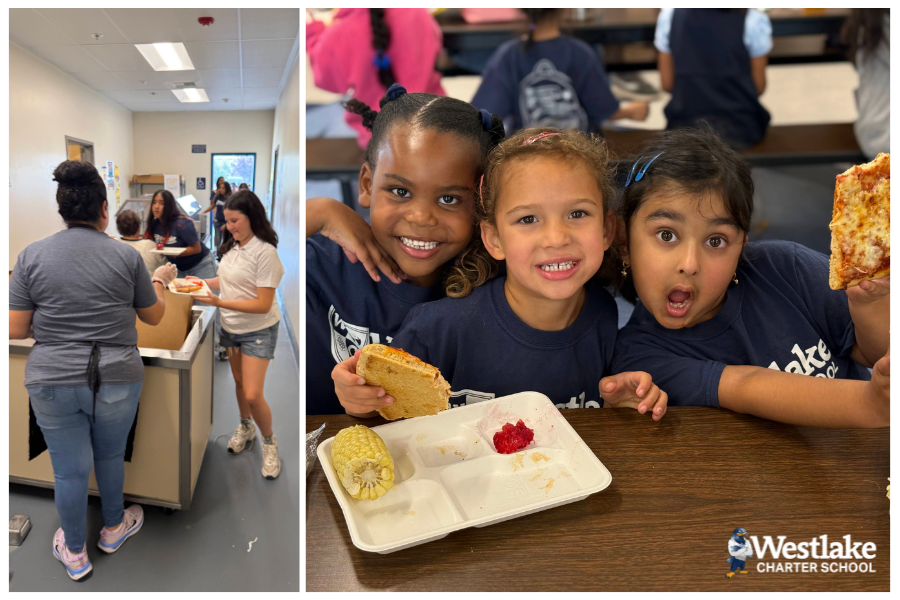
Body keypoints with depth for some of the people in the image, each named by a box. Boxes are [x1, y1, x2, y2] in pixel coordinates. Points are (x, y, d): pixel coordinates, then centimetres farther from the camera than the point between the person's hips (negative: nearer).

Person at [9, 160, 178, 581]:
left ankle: (75, 554, 33)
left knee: (69, 470, 14)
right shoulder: (127, 256, -6)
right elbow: (154, 317, 6)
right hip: (117, 380, 0)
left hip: (52, 384, 1)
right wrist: (160, 281, 24)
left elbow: (15, 330, -3)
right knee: (110, 456, 21)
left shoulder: (31, 256, -4)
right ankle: (113, 529, 43)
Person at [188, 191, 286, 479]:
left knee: (253, 395, -9)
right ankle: (246, 428, 43)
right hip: (230, 326, 7)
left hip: (258, 331, -7)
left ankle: (269, 441, 15)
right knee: (239, 382, 21)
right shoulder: (232, 246, 0)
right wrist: (202, 282, -1)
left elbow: (263, 304, -25)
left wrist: (219, 302, -27)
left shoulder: (265, 251, -23)